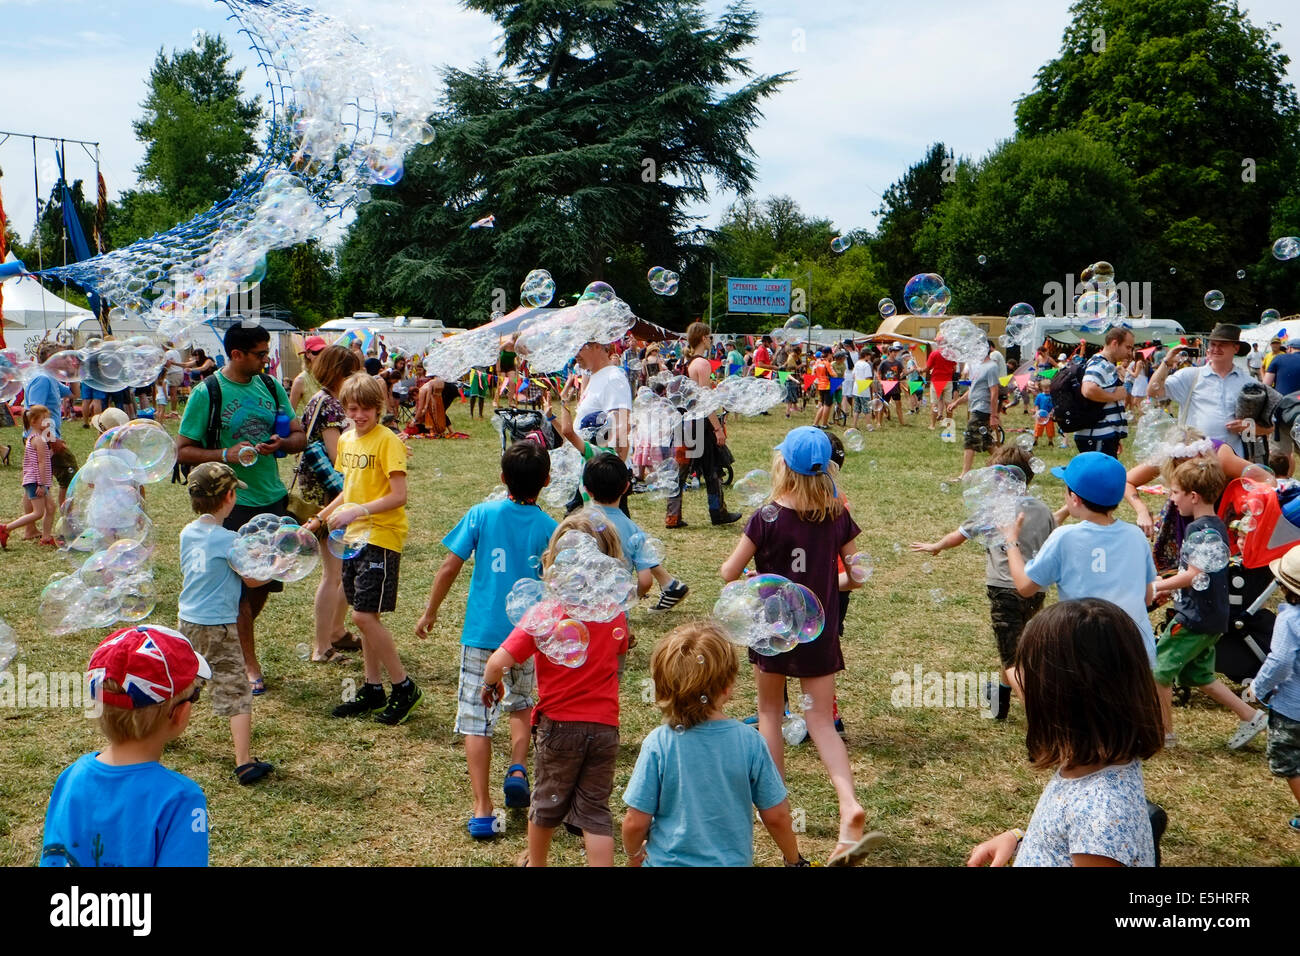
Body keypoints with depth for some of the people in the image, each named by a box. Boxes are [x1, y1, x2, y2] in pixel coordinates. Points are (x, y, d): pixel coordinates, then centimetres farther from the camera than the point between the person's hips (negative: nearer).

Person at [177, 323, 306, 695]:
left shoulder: (271, 386, 6)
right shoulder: (207, 393, -9)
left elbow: (299, 436, 10)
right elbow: (182, 451, -7)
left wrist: (280, 443, -12)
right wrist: (225, 454, -22)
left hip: (273, 497, 5)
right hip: (233, 502, -5)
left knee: (266, 580, 13)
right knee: (242, 586, 2)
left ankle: (235, 639, 36)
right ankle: (250, 664, 14)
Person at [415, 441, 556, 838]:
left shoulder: (482, 514, -6)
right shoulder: (549, 527, -5)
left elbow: (449, 568, -5)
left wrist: (429, 613, 8)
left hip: (482, 633, -1)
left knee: (476, 720, 5)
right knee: (522, 702, 27)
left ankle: (482, 811, 4)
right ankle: (518, 768, 7)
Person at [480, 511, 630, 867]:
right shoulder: (617, 614, -4)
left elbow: (499, 661, -22)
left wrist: (490, 683, -2)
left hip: (559, 724, -2)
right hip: (605, 727, 2)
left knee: (548, 801, 21)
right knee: (595, 809, 11)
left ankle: (535, 863, 43)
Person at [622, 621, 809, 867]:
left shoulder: (658, 744, -15)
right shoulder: (749, 741, -12)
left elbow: (636, 822, -10)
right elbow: (776, 816, -3)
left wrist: (634, 853, 11)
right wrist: (794, 859, 14)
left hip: (668, 860, -1)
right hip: (734, 860, 2)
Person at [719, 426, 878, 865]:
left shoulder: (765, 520, -15)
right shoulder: (838, 518, -6)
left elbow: (729, 573, -10)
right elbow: (855, 577, 0)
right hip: (819, 631, 2)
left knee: (770, 712, 18)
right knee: (821, 721, 7)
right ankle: (849, 804, -13)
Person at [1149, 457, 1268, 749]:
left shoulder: (1199, 530, -20)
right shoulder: (1217, 526, 11)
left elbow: (1193, 575, -26)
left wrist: (1157, 586, -15)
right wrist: (1171, 588, 14)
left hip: (1194, 617, -10)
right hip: (1212, 616, 10)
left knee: (1157, 669, 1)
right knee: (1198, 675, 21)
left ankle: (1164, 733, 10)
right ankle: (1250, 716, 23)